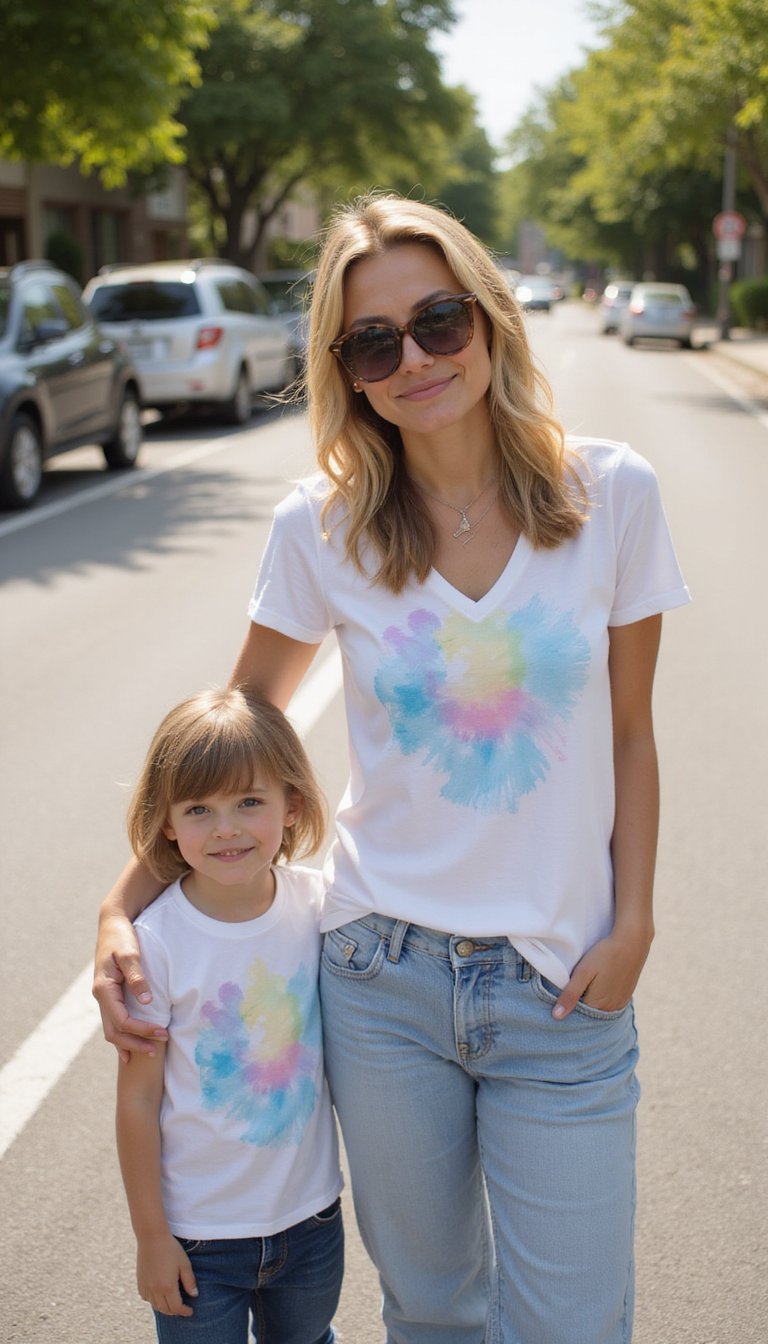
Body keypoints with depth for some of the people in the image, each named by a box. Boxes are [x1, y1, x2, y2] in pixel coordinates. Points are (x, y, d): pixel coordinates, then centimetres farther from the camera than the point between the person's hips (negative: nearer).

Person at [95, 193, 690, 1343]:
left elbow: (628, 733, 2)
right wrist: (124, 907, -2)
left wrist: (630, 926, -4)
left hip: (563, 989, 0)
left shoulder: (611, 495, -6)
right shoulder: (322, 528, -5)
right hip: (384, 976, 1)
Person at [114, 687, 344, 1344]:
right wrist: (150, 1235, -6)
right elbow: (138, 1098, -11)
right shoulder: (155, 943, -20)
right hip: (199, 1234, -3)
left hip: (311, 1215, 4)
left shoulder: (317, 905, -10)